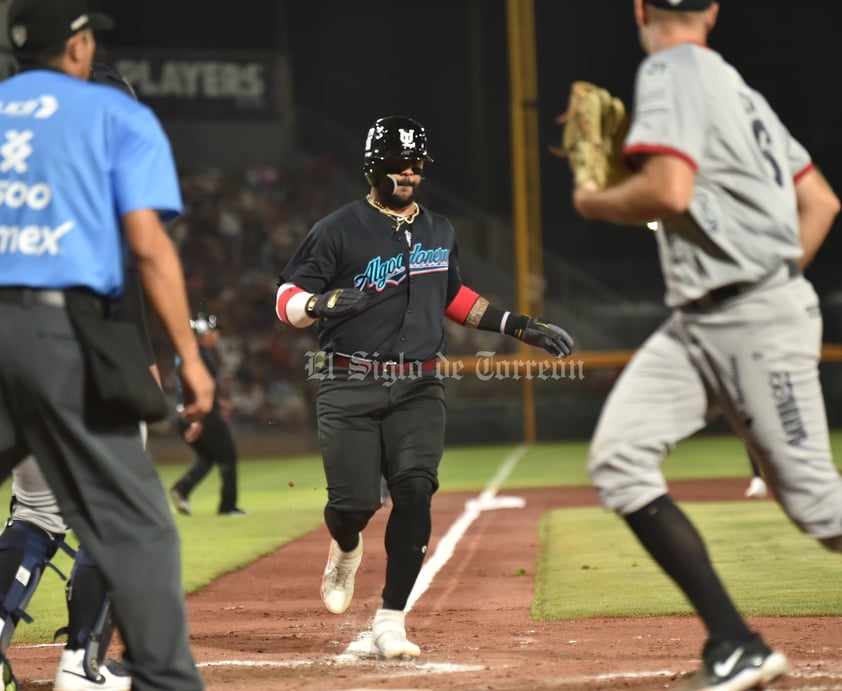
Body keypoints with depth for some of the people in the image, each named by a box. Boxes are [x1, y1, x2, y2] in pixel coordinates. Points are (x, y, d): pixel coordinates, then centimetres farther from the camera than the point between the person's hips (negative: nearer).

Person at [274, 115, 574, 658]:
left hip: (418, 388, 3)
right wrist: (322, 302, -26)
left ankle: (391, 622, -9)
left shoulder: (440, 231, 15)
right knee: (354, 502, -10)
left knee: (415, 491, -16)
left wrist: (520, 326, 23)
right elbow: (287, 300, -3)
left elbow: (454, 297, 30)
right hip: (351, 387, -3)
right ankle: (346, 549, 30)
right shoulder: (338, 230, -2)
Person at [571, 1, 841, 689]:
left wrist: (595, 202, -4)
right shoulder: (735, 86, 19)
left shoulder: (670, 72, -7)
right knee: (619, 459, -4)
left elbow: (669, 191, -23)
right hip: (697, 327, 9)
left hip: (760, 323, -9)